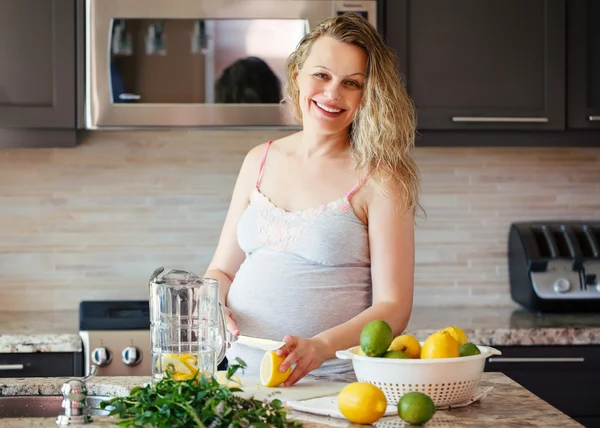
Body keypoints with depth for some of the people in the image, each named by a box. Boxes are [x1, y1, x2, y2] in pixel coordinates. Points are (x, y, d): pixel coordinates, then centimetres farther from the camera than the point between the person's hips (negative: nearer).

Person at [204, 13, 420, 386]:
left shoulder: (378, 179, -1)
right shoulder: (259, 161, 14)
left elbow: (393, 307, -7)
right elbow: (222, 270, 20)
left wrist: (321, 347, -23)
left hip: (335, 380, -4)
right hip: (244, 371, 4)